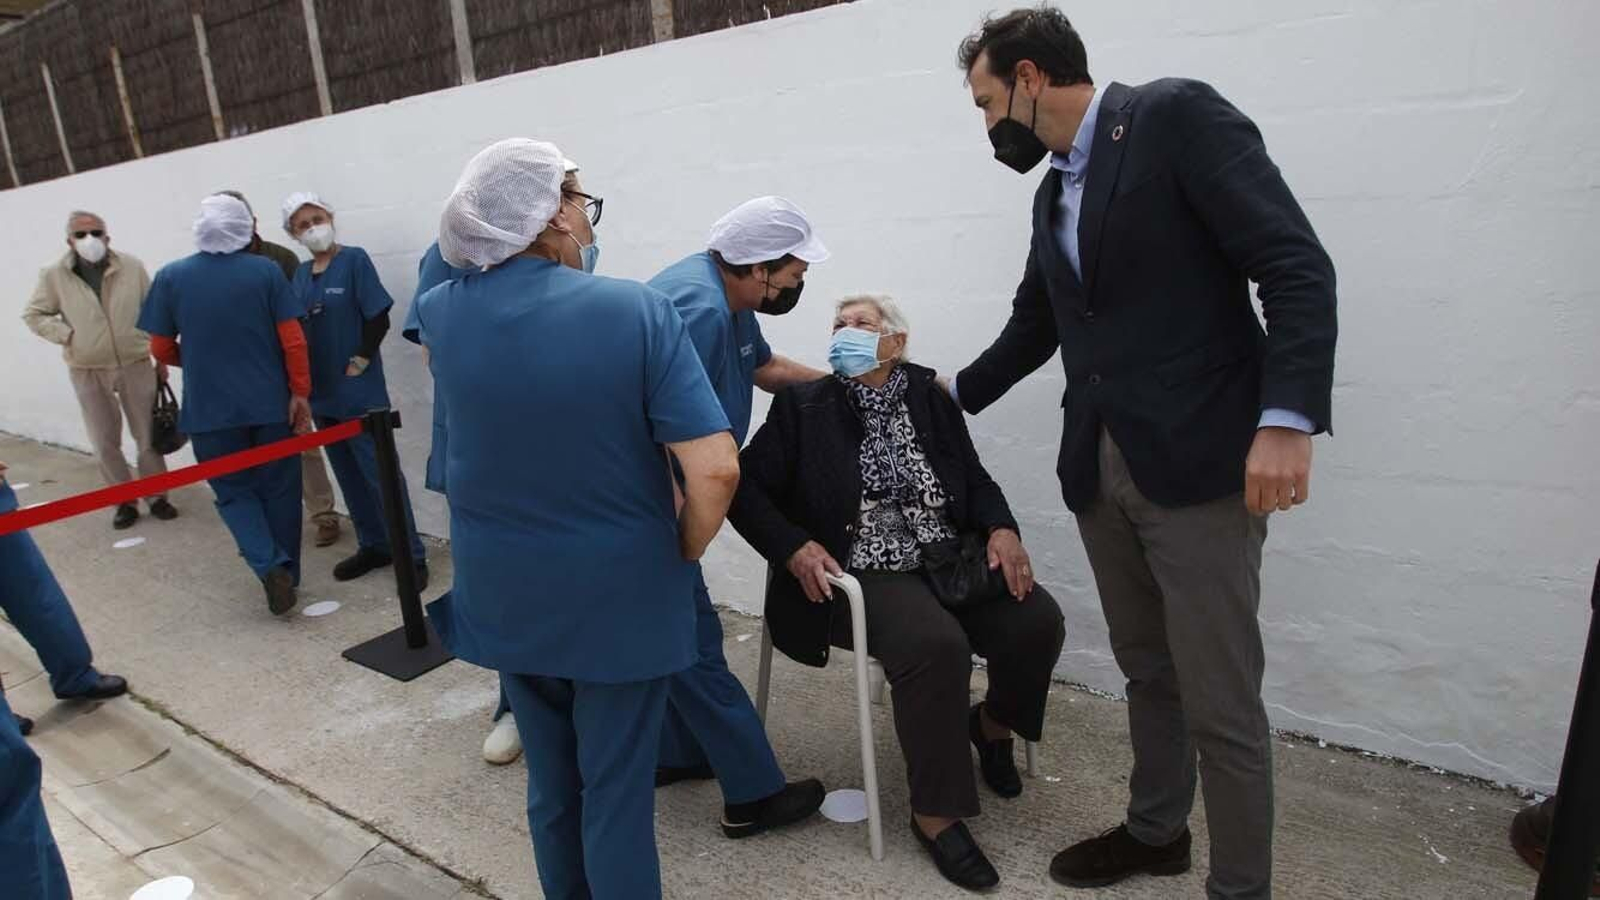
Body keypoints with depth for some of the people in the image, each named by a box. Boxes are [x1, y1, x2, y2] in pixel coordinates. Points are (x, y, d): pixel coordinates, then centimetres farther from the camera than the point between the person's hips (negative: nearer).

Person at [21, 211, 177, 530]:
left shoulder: (132, 268, -5)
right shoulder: (54, 275, -5)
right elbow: (34, 315, 8)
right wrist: (64, 335, -10)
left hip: (136, 365, 0)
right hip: (88, 372, 0)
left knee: (148, 434, 7)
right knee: (105, 442, 6)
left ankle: (156, 496, 21)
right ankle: (124, 500, 20)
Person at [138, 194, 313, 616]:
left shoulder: (171, 277, -3)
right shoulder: (266, 271, -4)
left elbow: (161, 348, 3)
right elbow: (293, 340, -7)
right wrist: (300, 393, 1)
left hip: (210, 409, 0)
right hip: (270, 403, 0)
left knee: (235, 491, 12)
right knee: (278, 490, 12)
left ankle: (270, 567, -7)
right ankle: (287, 573, 19)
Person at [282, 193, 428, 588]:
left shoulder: (354, 259, -7)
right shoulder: (301, 273, 10)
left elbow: (378, 319, -12)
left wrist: (358, 364, -13)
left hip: (359, 391, -7)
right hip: (321, 391, 7)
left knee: (381, 473, -5)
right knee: (349, 475, 13)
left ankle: (412, 555, 1)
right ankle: (374, 546, 25)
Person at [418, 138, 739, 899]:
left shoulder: (440, 313, -6)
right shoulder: (637, 311, -18)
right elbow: (715, 471, -22)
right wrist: (686, 551, -5)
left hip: (504, 592, 4)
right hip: (620, 596, -4)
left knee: (550, 782, 23)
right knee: (617, 790, 13)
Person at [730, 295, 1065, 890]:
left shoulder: (931, 398, 9)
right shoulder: (803, 407, 1)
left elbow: (975, 479, 12)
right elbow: (746, 487, 0)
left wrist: (1001, 528, -8)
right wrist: (794, 547, -15)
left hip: (948, 557, 4)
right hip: (862, 572, -4)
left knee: (1037, 620, -18)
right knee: (935, 644, -31)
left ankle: (992, 724, 15)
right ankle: (935, 815, -12)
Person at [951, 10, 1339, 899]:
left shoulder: (1177, 116, -6)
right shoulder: (1054, 193, 17)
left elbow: (1297, 266, -14)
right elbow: (1034, 325, 29)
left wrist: (1287, 418, -24)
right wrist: (951, 393, 34)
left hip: (1199, 461, -7)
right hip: (1101, 469, 7)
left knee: (1220, 702, 0)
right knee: (1146, 671, 19)